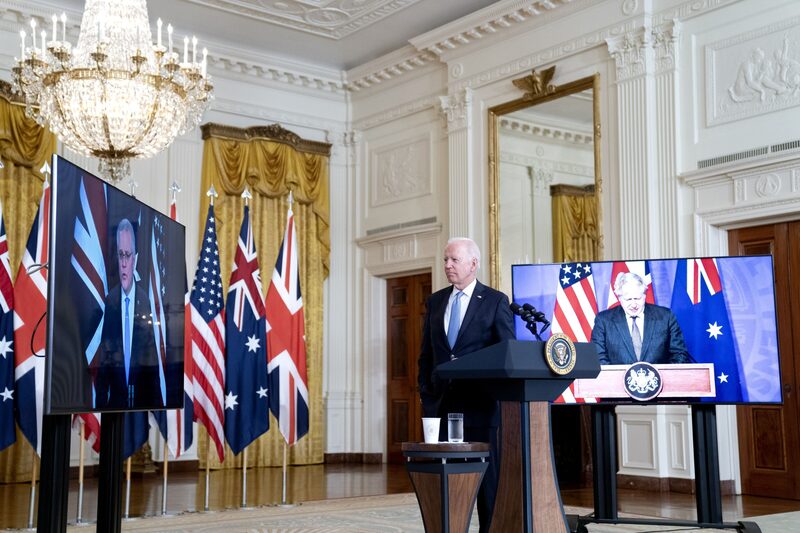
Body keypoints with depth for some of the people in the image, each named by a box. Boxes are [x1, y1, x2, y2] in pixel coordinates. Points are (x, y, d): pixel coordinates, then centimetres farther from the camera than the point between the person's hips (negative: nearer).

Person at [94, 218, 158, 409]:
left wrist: (156, 402, -4)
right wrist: (100, 403, -2)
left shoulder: (146, 300, -3)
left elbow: (152, 358, 0)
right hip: (115, 401, 1)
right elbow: (103, 360, 4)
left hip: (142, 400, -1)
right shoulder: (110, 301, 1)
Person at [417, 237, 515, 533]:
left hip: (481, 405, -4)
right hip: (443, 404, 4)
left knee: (487, 477, 3)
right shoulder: (435, 301, 12)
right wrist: (426, 393, 5)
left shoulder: (496, 301, -2)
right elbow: (426, 353, 14)